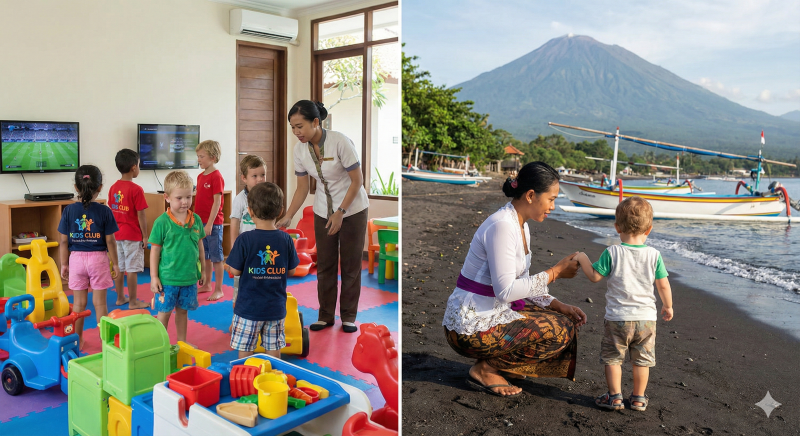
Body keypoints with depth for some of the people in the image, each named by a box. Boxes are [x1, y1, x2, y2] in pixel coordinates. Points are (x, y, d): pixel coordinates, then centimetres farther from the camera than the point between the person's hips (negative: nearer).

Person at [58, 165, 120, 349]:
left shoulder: (69, 211, -4)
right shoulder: (104, 211, -9)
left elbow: (63, 241, -2)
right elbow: (110, 241, -7)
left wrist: (64, 264, 9)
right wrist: (115, 263, 3)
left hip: (76, 259, 2)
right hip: (98, 259, -2)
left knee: (79, 302, 13)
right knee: (100, 302, 7)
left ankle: (77, 340, 23)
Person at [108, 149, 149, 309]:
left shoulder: (113, 188, 4)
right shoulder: (136, 189, -15)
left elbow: (111, 212, 9)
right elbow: (141, 215, -14)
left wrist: (114, 231, 18)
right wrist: (145, 236, -6)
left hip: (117, 234, 7)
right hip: (133, 235, -7)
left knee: (119, 267, 14)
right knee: (132, 269, 0)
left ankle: (120, 298, 25)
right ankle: (133, 301, 6)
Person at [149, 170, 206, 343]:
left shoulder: (196, 220, 0)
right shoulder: (162, 222, -12)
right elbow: (155, 250, -7)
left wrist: (202, 270, 14)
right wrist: (153, 277, -8)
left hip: (189, 277, 4)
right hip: (167, 278, -4)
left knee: (183, 311, 18)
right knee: (164, 312, 8)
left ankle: (182, 342, 32)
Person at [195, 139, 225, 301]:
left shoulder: (216, 176, -13)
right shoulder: (200, 176, 10)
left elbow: (217, 202, -17)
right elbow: (199, 200, 16)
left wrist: (209, 224, -20)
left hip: (213, 224, -8)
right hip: (200, 222, 8)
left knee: (216, 257, 1)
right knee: (205, 256, 16)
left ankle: (218, 290, 9)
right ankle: (207, 284, 29)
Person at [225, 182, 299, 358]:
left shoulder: (245, 240, -16)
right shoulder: (286, 239, -6)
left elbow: (235, 271, -10)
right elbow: (291, 271, 2)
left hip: (248, 307, -3)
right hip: (276, 308, 3)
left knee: (244, 350, 12)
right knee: (274, 349, 15)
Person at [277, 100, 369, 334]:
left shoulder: (340, 142, -27)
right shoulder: (299, 149, -10)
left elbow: (357, 181, -20)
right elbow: (302, 188, -2)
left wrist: (340, 213, -21)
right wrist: (287, 217, -10)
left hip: (352, 209, -5)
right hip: (323, 211, 5)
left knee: (350, 263, 4)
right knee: (324, 264, 7)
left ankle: (348, 316, 17)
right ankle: (326, 315, 20)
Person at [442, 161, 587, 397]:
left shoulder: (521, 225, 8)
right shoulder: (502, 226, -22)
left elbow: (522, 285, 13)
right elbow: (505, 291, -26)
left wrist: (559, 306, 2)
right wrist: (555, 272, -18)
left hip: (493, 312, 9)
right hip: (471, 327, -9)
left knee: (566, 321, 11)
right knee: (557, 332, -14)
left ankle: (501, 363, 14)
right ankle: (485, 369, -3)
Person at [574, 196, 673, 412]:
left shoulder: (612, 253, -12)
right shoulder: (654, 255, -4)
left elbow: (595, 276, -7)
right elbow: (663, 285, 2)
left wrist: (583, 259, 9)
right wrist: (668, 306, 18)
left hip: (618, 317, -2)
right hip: (646, 317, 3)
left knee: (612, 358, 11)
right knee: (641, 361, 15)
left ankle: (615, 397, 13)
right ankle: (638, 398, 24)